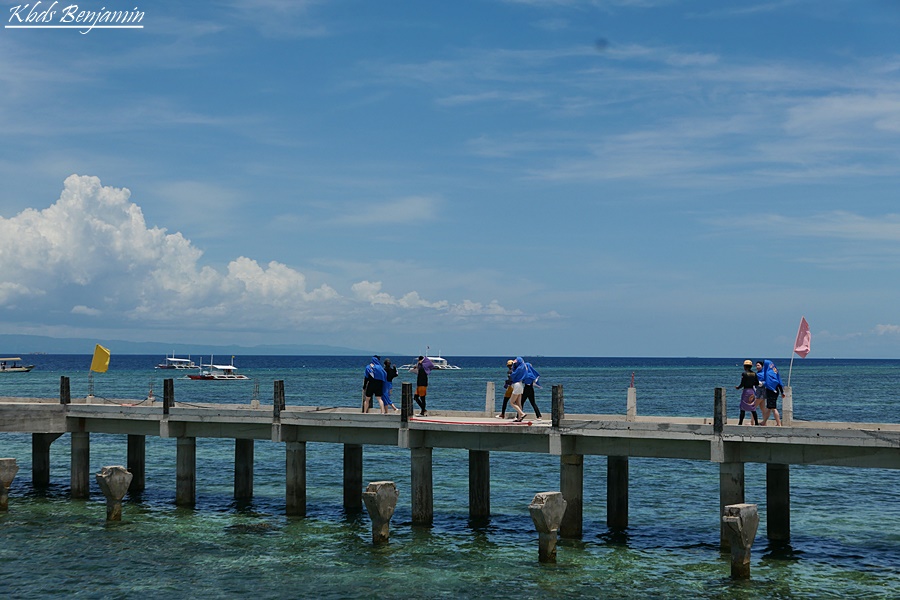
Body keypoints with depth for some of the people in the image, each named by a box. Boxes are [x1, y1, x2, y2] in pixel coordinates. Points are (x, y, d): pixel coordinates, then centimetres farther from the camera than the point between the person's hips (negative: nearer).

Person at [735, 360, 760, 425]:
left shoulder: (744, 374, -12)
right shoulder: (754, 374, 4)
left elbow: (742, 384, -14)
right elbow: (757, 383, 7)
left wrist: (737, 387, 4)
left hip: (746, 391, -5)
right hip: (752, 391, 5)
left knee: (743, 408, 1)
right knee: (753, 408, 12)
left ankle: (740, 423, 0)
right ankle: (756, 422, 10)